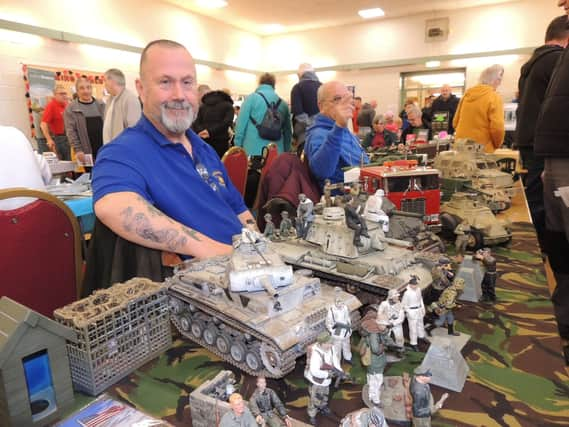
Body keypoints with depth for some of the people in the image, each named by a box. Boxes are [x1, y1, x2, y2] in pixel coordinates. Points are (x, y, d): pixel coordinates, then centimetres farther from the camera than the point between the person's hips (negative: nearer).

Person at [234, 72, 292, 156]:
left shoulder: (251, 99, 1)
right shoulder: (283, 104, 11)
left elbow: (241, 125, -3)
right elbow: (288, 132, 16)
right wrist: (285, 153, 24)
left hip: (253, 152, -3)